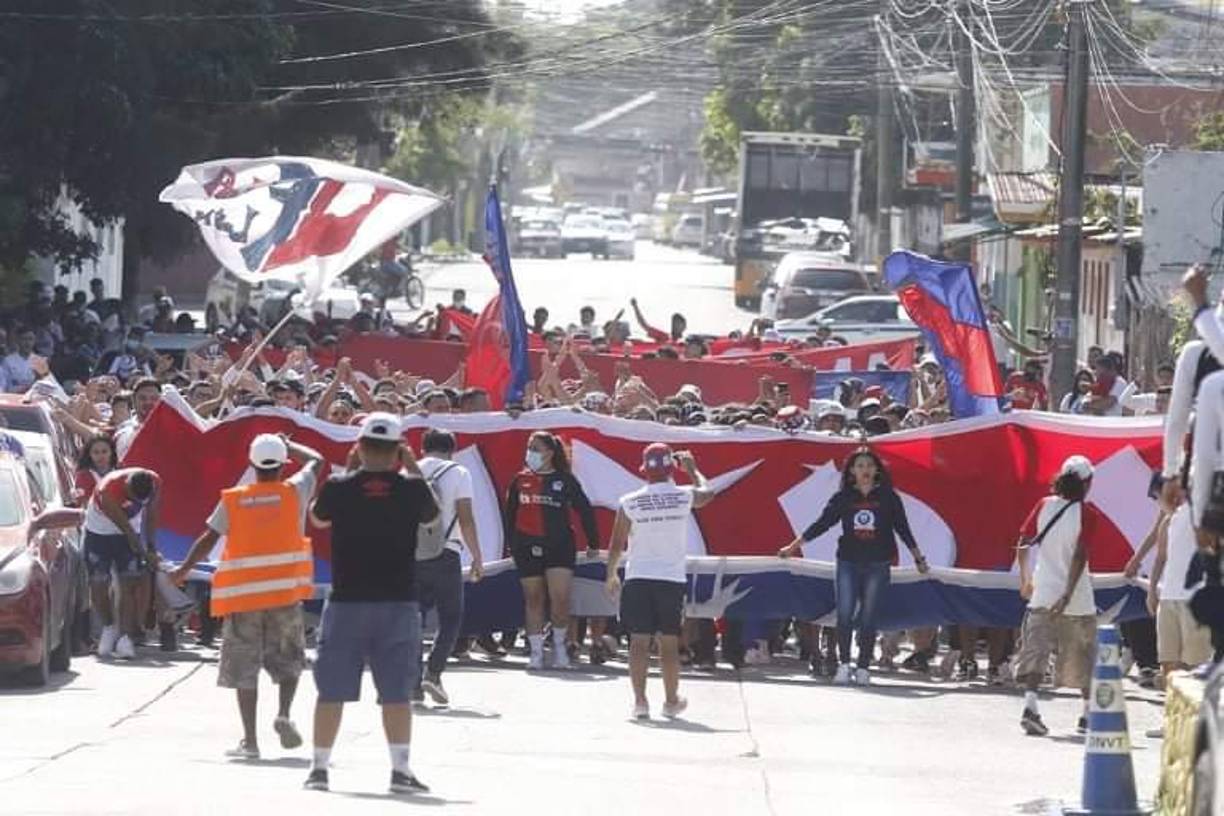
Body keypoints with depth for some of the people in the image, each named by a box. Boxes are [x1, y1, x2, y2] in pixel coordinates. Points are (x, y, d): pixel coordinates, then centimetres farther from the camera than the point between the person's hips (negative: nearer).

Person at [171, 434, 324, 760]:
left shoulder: (232, 501, -1)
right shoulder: (294, 493, -1)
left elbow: (208, 539, -1)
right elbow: (316, 461, 15)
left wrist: (184, 570, 11)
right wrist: (287, 444, 30)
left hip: (243, 595, 0)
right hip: (285, 593, 0)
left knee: (244, 666, 4)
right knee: (288, 658, 18)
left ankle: (250, 740, 0)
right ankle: (284, 714, -4)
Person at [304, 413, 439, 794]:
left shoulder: (339, 488, -7)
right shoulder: (411, 490, -7)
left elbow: (318, 517, 15)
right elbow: (431, 513, 15)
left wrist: (348, 468, 19)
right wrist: (413, 469, 21)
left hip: (346, 603, 0)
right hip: (398, 604, 0)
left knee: (332, 690, 7)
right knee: (396, 691, 4)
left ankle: (319, 767, 9)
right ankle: (400, 769, 0)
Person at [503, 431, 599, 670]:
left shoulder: (565, 480, 1)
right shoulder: (521, 481, 8)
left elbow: (585, 511, 6)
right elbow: (510, 514, 16)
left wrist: (593, 543, 8)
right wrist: (511, 544, 14)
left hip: (560, 545, -2)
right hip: (528, 548, 2)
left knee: (560, 598, -12)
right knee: (534, 600, 6)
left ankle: (559, 646, 9)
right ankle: (536, 652, 12)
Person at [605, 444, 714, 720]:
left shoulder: (630, 503, -4)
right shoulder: (684, 497, -3)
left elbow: (617, 545, 1)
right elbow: (707, 492, 21)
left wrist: (611, 576, 15)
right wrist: (692, 469, 36)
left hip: (638, 579, -1)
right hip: (672, 579, 1)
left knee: (639, 641, 0)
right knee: (669, 642, 10)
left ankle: (640, 700, -7)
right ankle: (671, 701, 20)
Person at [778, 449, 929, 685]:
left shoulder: (888, 498, 4)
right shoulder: (843, 498, 5)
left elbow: (903, 528, 10)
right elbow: (822, 524, 7)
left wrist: (918, 557, 12)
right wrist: (794, 546, 5)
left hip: (877, 566, -1)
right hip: (848, 563, 1)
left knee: (868, 618, -1)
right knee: (844, 615, -9)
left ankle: (863, 668, 5)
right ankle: (843, 665, -2)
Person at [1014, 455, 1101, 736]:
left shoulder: (1044, 506, 3)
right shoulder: (1087, 514, -8)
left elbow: (1023, 544, 5)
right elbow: (1079, 556, -16)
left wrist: (1025, 579, 19)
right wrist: (1068, 595, -18)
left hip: (1042, 594, 2)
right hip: (1077, 600, -2)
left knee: (1036, 650, -5)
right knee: (1085, 655, 15)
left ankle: (1030, 703, -26)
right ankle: (1090, 711, 24)